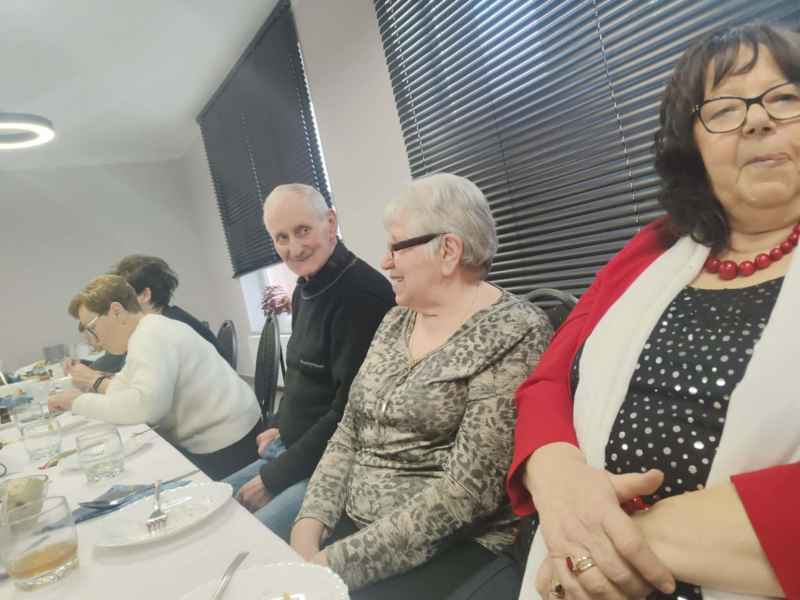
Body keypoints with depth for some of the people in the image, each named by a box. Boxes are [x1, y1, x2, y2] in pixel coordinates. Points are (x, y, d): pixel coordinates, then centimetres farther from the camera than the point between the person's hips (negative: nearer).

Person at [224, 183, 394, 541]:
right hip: (292, 451, 9)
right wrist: (279, 426, 7)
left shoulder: (362, 294, -22)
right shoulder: (304, 289, 8)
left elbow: (349, 413, -22)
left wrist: (273, 477, -14)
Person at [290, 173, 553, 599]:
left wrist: (336, 562, -18)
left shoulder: (514, 335, -15)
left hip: (455, 549, -6)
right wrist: (310, 525, -5)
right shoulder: (396, 321, 7)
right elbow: (349, 432, 8)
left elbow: (468, 490, -20)